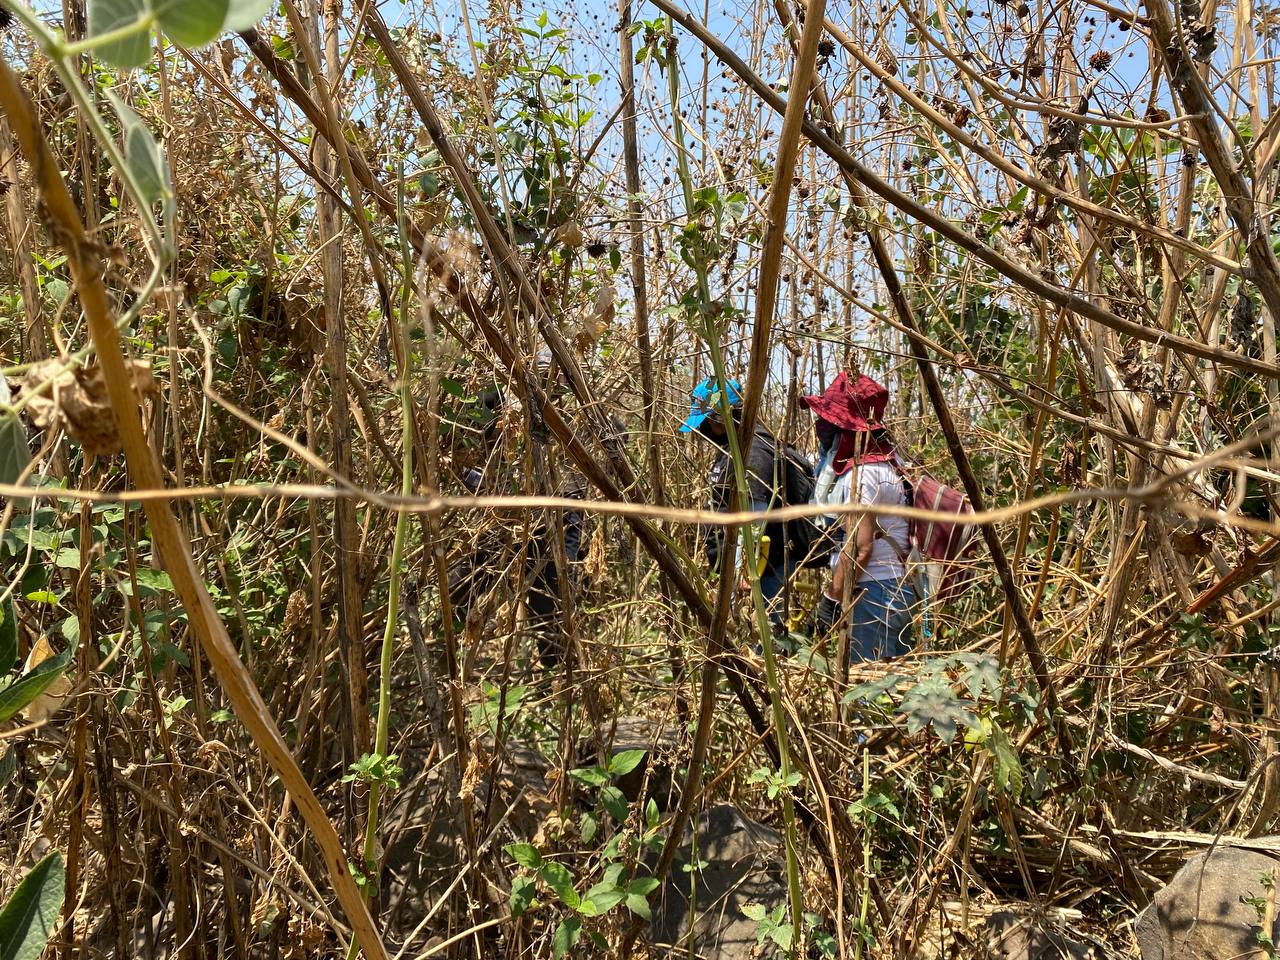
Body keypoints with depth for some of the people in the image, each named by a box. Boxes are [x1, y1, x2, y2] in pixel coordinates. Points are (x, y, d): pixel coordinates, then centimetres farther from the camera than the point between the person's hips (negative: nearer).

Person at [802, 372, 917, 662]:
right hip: (893, 589, 10)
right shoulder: (882, 459, 13)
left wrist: (831, 599, -13)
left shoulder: (862, 473, -17)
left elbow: (859, 549, -20)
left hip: (874, 594, -10)